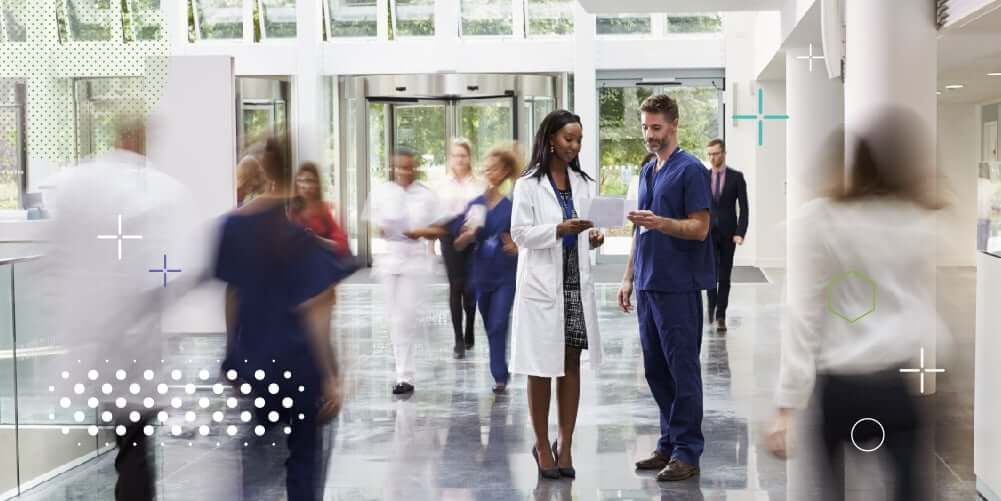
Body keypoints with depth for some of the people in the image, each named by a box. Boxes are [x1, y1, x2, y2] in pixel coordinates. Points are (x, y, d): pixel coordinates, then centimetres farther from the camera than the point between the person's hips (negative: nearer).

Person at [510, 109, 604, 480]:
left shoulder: (581, 183, 11)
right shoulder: (528, 184, -5)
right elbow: (520, 233, -9)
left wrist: (591, 237, -5)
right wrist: (558, 230, -22)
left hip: (576, 282, 5)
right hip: (543, 284, -5)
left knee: (572, 364, 6)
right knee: (542, 368, 1)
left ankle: (565, 445, 13)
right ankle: (542, 445, 13)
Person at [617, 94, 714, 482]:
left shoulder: (691, 170, -11)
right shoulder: (646, 172, 16)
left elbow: (700, 228, -16)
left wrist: (659, 222, -30)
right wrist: (629, 277, 16)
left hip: (679, 287, -9)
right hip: (649, 286, 9)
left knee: (683, 370, -3)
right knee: (656, 370, 11)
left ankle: (687, 452, 3)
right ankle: (669, 443, 20)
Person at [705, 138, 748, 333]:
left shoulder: (736, 177, 1)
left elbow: (744, 207, -2)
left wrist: (740, 233, -12)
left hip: (728, 233, 0)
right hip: (708, 232, 1)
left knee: (724, 275, 3)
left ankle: (721, 316, 10)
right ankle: (712, 304, 12)